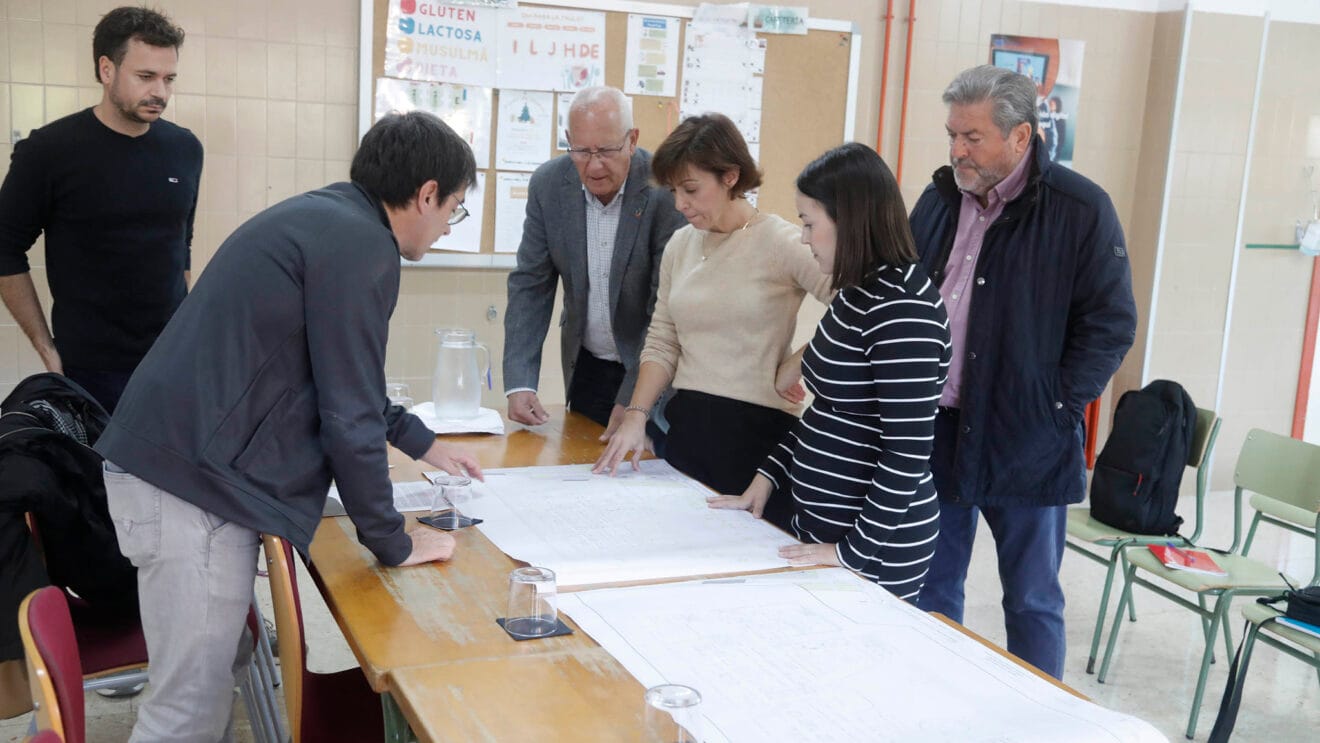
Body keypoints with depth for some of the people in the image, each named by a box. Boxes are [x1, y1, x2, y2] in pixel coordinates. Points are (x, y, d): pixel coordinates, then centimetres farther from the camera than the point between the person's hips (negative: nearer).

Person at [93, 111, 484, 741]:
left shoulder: (324, 216, 15)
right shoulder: (361, 244, -16)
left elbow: (342, 375, 29)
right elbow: (348, 413, -15)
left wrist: (420, 442, 36)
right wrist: (392, 543, -4)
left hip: (171, 458, 10)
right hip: (190, 481, -10)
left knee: (224, 664, 19)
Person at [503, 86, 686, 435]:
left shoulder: (667, 190, -21)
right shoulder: (548, 184, -7)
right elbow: (531, 284, -4)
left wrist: (632, 400, -25)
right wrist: (519, 382, -14)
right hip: (586, 367, 4)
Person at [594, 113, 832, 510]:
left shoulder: (780, 243, -10)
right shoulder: (680, 245, 9)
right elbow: (662, 343, 10)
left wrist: (794, 366, -15)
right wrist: (637, 415, -2)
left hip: (755, 429, -5)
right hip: (683, 425, 6)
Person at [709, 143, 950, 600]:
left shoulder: (901, 308, -21)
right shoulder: (856, 294, 8)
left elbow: (908, 452, -23)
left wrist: (853, 551, -20)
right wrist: (768, 477, 10)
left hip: (876, 548, -8)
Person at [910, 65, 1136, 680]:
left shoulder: (1081, 209, -9)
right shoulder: (939, 199, 7)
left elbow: (1111, 324, -6)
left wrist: (1058, 408, -11)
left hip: (1025, 441, -5)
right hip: (936, 432, 5)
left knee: (1032, 603, 9)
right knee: (931, 594, 15)